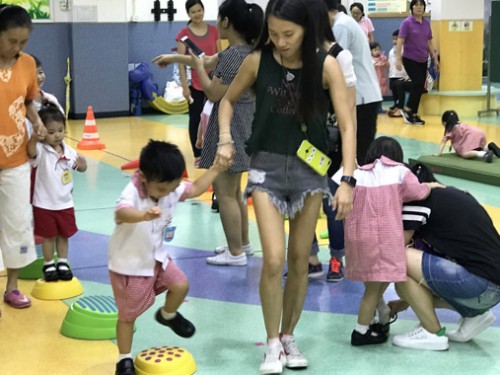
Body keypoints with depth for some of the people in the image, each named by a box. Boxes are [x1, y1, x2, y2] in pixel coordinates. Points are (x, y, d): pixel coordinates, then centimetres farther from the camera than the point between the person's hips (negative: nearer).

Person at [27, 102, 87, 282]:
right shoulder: (41, 150, -17)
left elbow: (80, 168, 11)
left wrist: (82, 164, -12)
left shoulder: (68, 151, -2)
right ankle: (48, 265, 24)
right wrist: (35, 136, -57)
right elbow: (31, 151, -40)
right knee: (49, 236, 8)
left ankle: (62, 263, 31)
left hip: (65, 202, 4)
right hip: (44, 204, -4)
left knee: (64, 234, 16)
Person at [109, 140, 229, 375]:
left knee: (181, 285, 5)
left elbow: (194, 189, 8)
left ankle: (168, 315, 37)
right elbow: (120, 213, -55)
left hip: (157, 258, 6)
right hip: (129, 265, -6)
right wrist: (144, 215, -75)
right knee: (127, 315, 5)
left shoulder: (171, 188, -9)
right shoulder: (132, 194, -33)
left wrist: (215, 170, 0)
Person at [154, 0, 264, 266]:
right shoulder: (246, 50, 11)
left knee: (224, 193, -3)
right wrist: (174, 58, 32)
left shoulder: (233, 55, -21)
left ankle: (235, 253, 2)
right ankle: (243, 244, 29)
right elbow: (209, 61, 24)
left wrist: (197, 67, -4)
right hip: (241, 124, 10)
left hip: (229, 127, -10)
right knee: (233, 191, 20)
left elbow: (213, 93, -19)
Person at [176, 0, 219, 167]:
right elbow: (181, 61, -4)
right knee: (195, 119, 4)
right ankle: (198, 156, 12)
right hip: (195, 84, -2)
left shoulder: (214, 31, 5)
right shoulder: (184, 33, -2)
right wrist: (184, 85, -10)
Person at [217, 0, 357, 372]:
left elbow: (348, 126, -12)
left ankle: (289, 337, 27)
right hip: (267, 165, 0)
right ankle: (273, 344, 6)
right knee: (273, 259, -11)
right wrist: (225, 140, -6)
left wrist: (347, 180, -21)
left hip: (310, 168, 1)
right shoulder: (257, 61, -8)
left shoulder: (326, 65, -12)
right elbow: (228, 100, 9)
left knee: (299, 260, 9)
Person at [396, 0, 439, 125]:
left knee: (419, 87, 6)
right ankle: (407, 109, 3)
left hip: (423, 60, 6)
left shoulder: (426, 23, 7)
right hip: (410, 59, -6)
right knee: (419, 84, -14)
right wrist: (398, 59, -20)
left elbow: (430, 43, 15)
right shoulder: (407, 22, -9)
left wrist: (435, 59, 15)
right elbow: (400, 41, -12)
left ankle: (413, 115, 15)